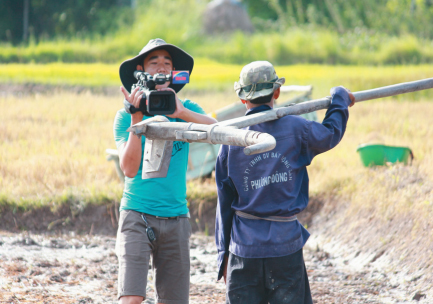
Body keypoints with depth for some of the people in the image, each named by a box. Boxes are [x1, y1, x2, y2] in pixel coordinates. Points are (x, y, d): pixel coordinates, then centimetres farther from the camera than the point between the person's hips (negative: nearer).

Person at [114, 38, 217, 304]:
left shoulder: (186, 109, 6)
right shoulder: (126, 116, 0)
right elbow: (130, 169, -12)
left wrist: (181, 113, -28)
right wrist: (137, 119, -18)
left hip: (176, 217, 3)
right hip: (137, 215, -3)